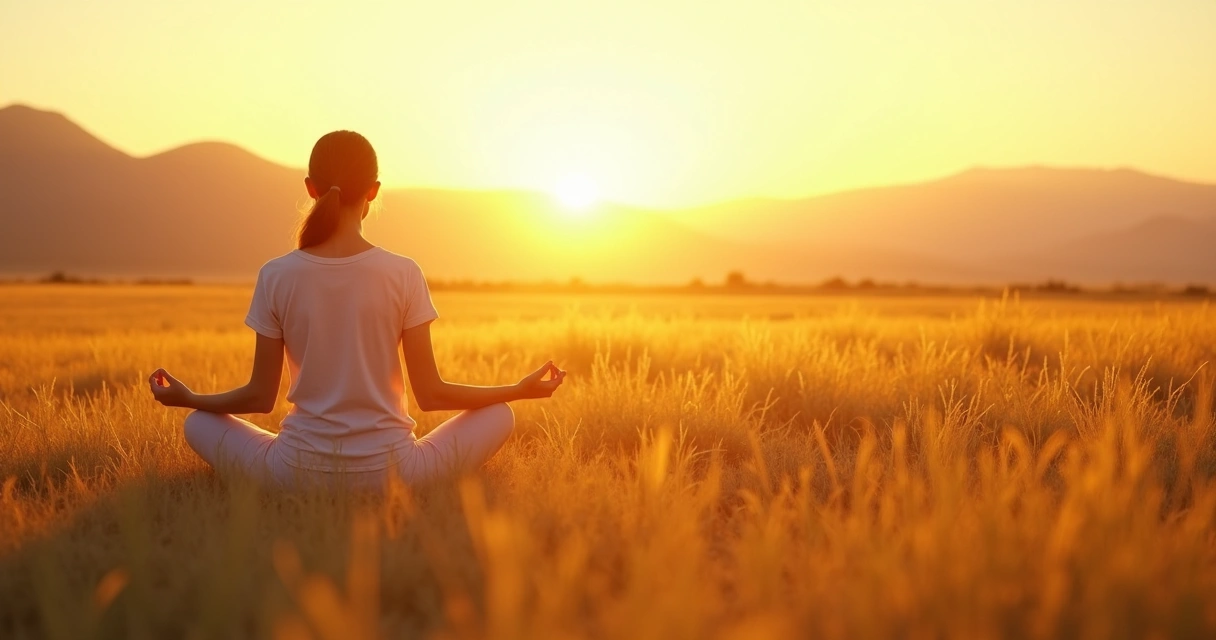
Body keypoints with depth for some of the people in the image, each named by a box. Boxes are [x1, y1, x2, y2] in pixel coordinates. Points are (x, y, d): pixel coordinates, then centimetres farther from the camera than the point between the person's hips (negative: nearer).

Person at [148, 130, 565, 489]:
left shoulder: (277, 276, -6)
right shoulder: (403, 275, -9)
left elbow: (260, 397, 0)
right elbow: (430, 394, -5)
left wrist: (187, 399, 20)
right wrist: (522, 390, 8)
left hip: (297, 472, 1)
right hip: (388, 471, 0)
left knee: (198, 423, 26)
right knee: (500, 416, 21)